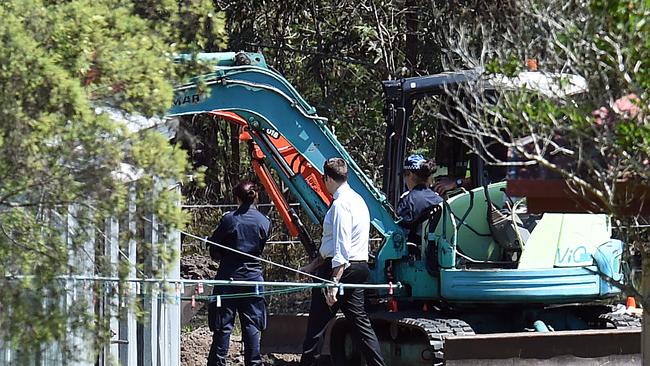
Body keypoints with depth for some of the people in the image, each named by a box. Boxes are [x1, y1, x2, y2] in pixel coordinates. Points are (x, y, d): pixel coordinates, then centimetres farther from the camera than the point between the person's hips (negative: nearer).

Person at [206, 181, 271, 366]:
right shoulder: (264, 222, -2)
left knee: (223, 325, 2)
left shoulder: (229, 219, -10)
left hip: (229, 277, -2)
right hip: (253, 277, 2)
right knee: (252, 324, 7)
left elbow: (214, 249, -2)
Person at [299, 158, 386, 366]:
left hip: (341, 268, -9)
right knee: (359, 320, 9)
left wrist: (334, 282, -25)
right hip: (359, 267, 9)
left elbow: (341, 249, -22)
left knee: (317, 323, -2)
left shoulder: (341, 204, -16)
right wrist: (314, 265, 27)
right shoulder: (356, 200, 15)